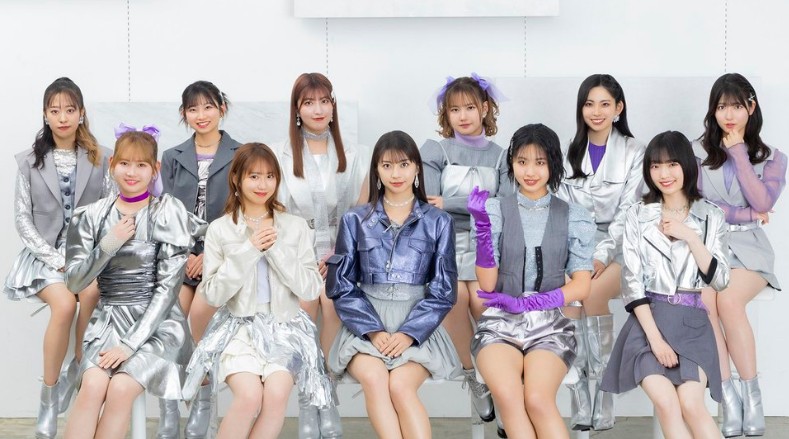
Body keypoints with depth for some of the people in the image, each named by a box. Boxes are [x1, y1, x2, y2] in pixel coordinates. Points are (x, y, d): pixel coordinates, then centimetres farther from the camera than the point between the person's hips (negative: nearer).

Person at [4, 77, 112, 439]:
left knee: (91, 292, -34)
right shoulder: (29, 161, 6)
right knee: (64, 303, -30)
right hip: (46, 253, 0)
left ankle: (76, 370, -14)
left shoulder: (101, 159, 5)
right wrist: (56, 259, -10)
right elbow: (23, 218, 2)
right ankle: (48, 398, -17)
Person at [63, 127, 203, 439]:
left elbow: (168, 287, -8)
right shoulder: (92, 216, 6)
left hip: (156, 323, -2)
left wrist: (131, 343, -16)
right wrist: (109, 244, -14)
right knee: (92, 386, -26)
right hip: (108, 319, 2)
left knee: (121, 388, -27)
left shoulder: (167, 214, -3)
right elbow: (74, 281, 2)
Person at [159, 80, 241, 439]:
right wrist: (184, 254, -6)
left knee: (200, 315, -23)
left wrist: (211, 255, -8)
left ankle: (202, 409, -8)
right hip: (179, 255, 3)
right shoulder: (172, 158, 16)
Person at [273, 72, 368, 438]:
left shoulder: (352, 157, 10)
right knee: (304, 307, -28)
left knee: (332, 301, -29)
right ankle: (306, 403, -17)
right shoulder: (281, 156, 7)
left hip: (341, 253, 1)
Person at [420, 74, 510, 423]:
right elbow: (429, 208, -3)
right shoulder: (435, 151, 6)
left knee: (482, 300, -26)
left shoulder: (500, 156, 10)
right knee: (456, 293, -29)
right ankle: (472, 377, -13)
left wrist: (450, 204, -11)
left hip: (485, 242, 1)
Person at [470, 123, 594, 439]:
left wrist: (523, 303, -9)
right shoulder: (495, 210, 6)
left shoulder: (574, 217, 8)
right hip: (500, 322, 0)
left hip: (550, 324, 0)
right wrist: (482, 225, -14)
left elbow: (581, 286, 3)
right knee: (508, 396, -32)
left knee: (538, 399, -30)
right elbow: (487, 284, -1)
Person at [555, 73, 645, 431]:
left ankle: (604, 392, -23)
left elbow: (628, 212, -4)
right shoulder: (568, 151, 12)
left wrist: (602, 255, -16)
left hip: (617, 245, -2)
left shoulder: (633, 152, 4)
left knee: (593, 293, -31)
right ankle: (579, 398, -28)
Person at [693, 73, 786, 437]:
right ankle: (729, 401, -27)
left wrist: (738, 152, -3)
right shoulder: (697, 152, 9)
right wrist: (747, 214, -4)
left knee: (728, 300, -33)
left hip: (748, 248, 0)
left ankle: (752, 397, -20)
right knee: (703, 303, -33)